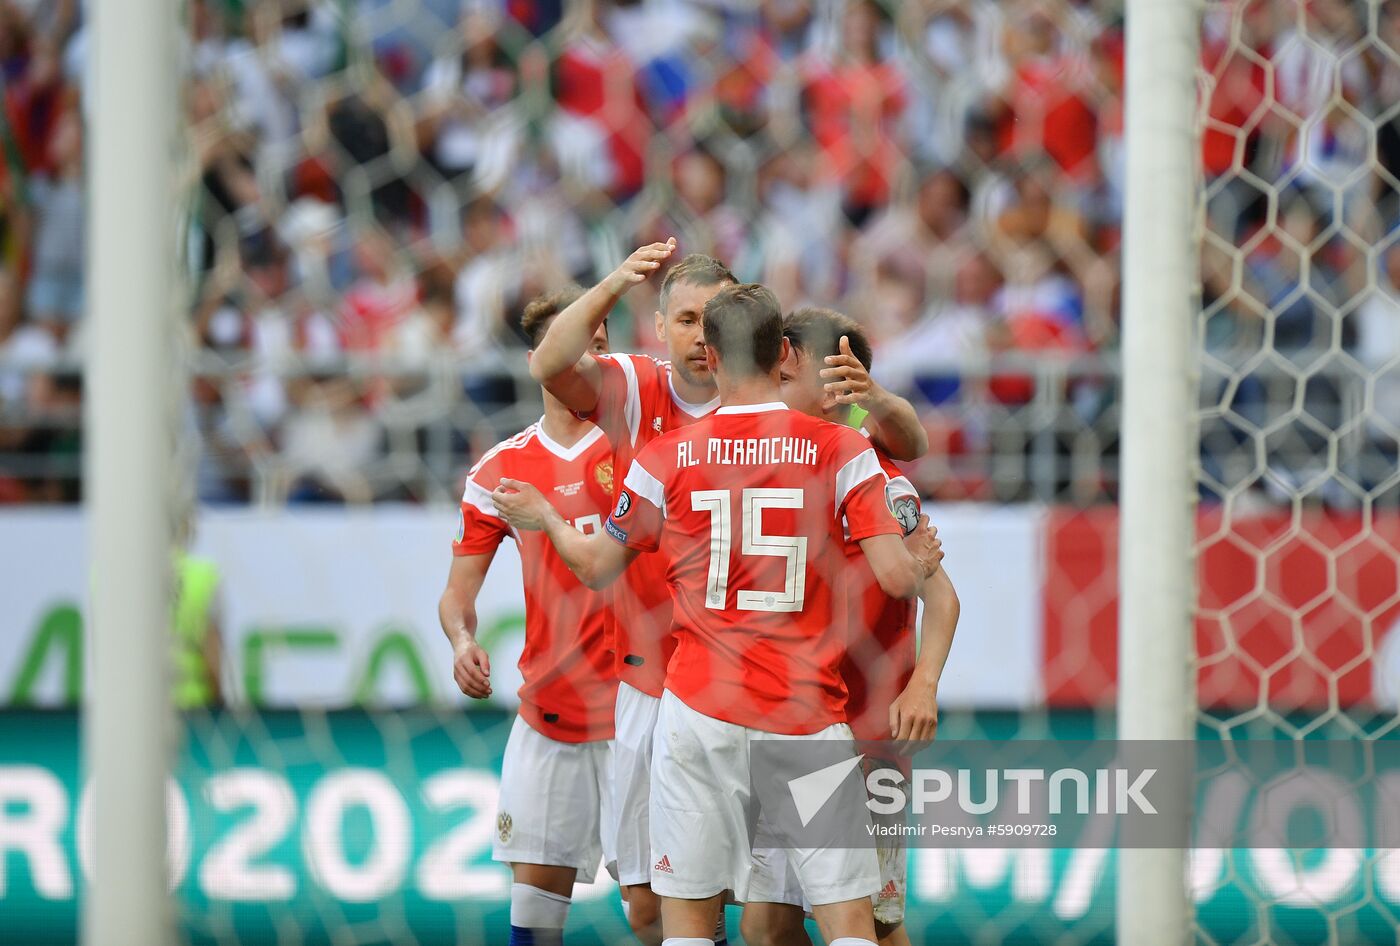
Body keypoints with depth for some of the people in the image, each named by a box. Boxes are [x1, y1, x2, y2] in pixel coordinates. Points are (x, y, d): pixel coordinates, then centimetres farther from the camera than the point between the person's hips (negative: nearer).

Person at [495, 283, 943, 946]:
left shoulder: (665, 459, 2)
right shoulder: (844, 450, -2)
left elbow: (597, 569, 15)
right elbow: (895, 578, -6)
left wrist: (541, 517, 35)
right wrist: (922, 561, 18)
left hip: (699, 712, 1)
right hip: (808, 717, -1)